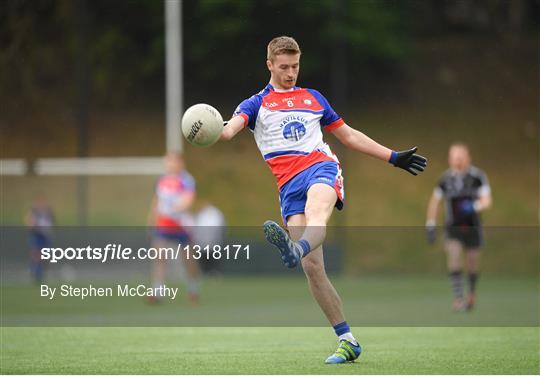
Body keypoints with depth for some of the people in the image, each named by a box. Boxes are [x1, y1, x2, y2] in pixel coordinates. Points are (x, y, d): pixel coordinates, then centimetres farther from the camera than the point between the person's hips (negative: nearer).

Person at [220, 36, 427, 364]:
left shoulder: (313, 99, 25)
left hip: (321, 167, 0)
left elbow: (349, 135, 32)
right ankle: (347, 341, -8)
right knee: (312, 267, -12)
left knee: (316, 213, -38)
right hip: (289, 186, 0)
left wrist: (393, 157, 30)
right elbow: (233, 126, -3)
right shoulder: (257, 105, 18)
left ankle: (296, 249, -72)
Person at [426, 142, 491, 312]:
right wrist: (431, 225, 9)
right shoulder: (446, 178, -1)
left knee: (472, 265, 9)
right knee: (454, 261, -19)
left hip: (472, 227, -1)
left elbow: (486, 201, -14)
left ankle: (472, 293, 37)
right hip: (453, 228, 1)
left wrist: (474, 206, -35)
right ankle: (458, 299, -18)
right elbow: (435, 200, 12)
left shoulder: (478, 177, -9)